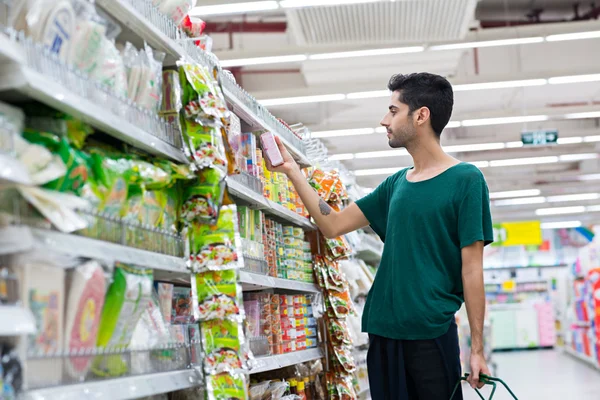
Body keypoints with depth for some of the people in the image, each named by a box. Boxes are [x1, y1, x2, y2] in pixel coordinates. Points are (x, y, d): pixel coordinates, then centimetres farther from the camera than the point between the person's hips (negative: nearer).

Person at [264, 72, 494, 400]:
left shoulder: (465, 179, -6)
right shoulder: (396, 184, 11)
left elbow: (471, 268, -8)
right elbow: (333, 225, 13)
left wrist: (477, 348, -10)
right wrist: (292, 170, 9)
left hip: (432, 335, -6)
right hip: (383, 331, 6)